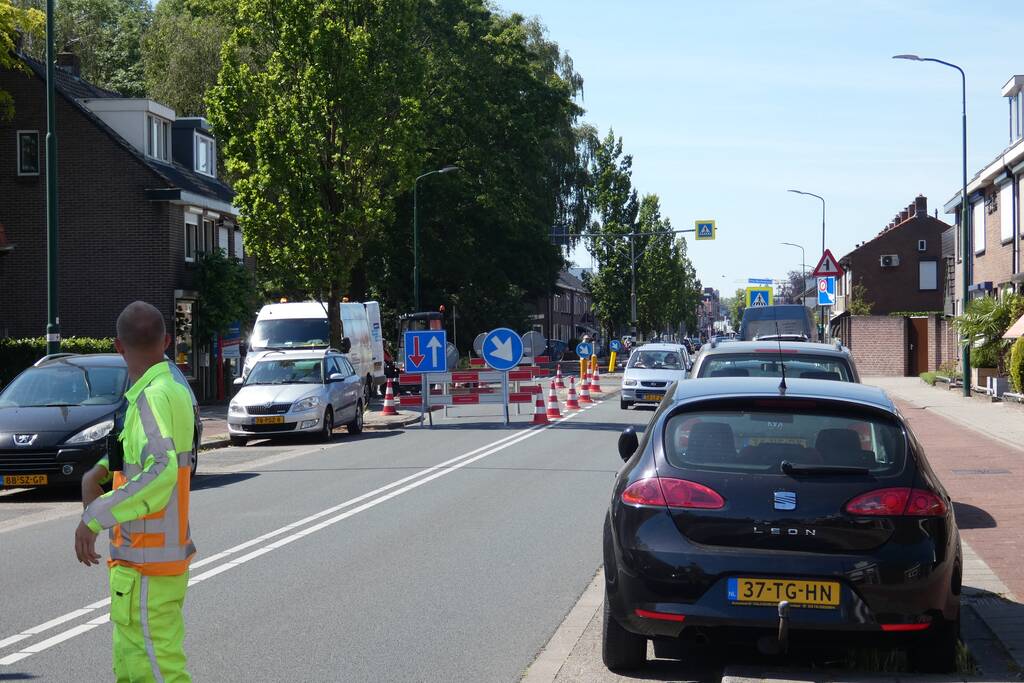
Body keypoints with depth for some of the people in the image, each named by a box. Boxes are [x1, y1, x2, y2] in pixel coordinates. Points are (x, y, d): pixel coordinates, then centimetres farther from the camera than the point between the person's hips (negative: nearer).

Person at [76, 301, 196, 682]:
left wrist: (94, 518, -32)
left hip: (145, 565, -10)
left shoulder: (153, 397, -19)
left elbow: (161, 469, -34)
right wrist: (96, 472, 9)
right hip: (171, 554, 10)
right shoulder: (176, 392, 11)